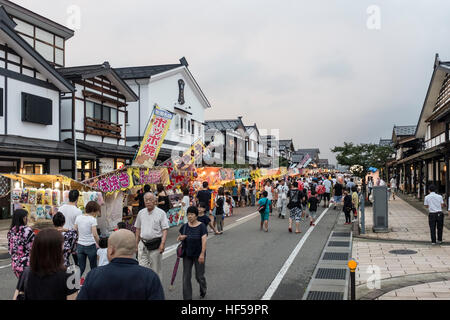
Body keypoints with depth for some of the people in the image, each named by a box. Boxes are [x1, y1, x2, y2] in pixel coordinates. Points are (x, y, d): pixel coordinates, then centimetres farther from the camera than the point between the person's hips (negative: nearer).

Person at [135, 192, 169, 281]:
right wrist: (136, 243, 14)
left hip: (155, 244, -3)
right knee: (142, 267, -1)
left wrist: (162, 243, -17)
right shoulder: (141, 213, 9)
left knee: (156, 268, 7)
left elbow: (165, 230, -8)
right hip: (143, 244, 3)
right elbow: (138, 229, 16)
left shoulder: (161, 213, -4)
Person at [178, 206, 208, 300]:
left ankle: (203, 291, 38)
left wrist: (202, 254, -23)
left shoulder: (201, 226, -10)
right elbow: (179, 238, 13)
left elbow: (204, 240, -15)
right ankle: (187, 297, 10)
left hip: (198, 255, -3)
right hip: (187, 255, 3)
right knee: (186, 277, 1)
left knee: (199, 276, 8)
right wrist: (180, 238, -11)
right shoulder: (184, 226, 2)